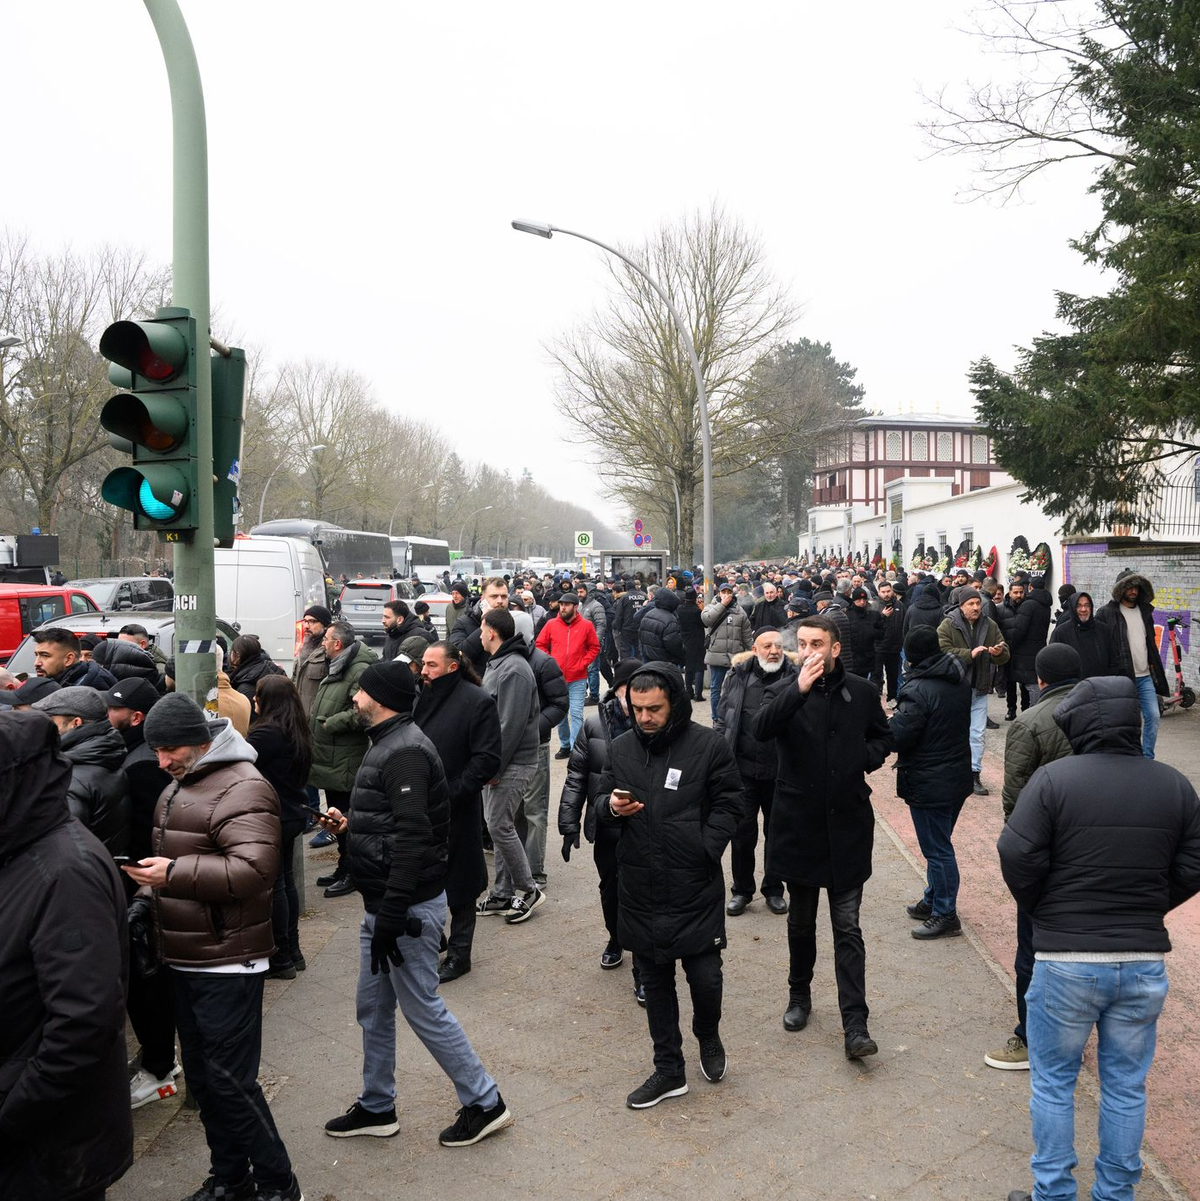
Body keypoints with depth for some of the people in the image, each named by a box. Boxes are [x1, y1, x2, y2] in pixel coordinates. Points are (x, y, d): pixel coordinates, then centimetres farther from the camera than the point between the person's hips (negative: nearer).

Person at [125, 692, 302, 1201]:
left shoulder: (241, 788, -18)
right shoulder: (178, 786, 13)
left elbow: (255, 868, -29)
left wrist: (174, 873, -30)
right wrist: (149, 870, 7)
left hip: (227, 963, -9)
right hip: (184, 958, 9)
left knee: (229, 1080, -4)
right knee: (201, 1076, 17)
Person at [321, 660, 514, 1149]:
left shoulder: (405, 752, -21)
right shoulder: (389, 743, 12)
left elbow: (413, 838, -27)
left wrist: (390, 916, -26)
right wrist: (351, 823, 7)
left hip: (408, 904, -10)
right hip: (384, 902, 10)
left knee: (423, 1009, 1)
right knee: (373, 1007, 18)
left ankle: (484, 1103, 15)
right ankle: (376, 1108, 33)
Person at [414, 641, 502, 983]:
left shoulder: (478, 702, -12)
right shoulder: (423, 698, 7)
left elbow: (487, 760, -16)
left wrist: (451, 794, -18)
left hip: (457, 812, -6)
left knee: (458, 882, 6)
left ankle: (459, 954, 21)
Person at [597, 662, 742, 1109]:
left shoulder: (709, 745, -7)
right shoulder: (621, 748, 4)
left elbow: (728, 805, -2)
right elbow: (602, 803, 13)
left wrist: (705, 851, -13)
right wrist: (611, 808, -10)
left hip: (696, 889, -4)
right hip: (639, 890, 4)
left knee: (705, 978, 2)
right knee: (655, 981, 14)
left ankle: (709, 1039, 35)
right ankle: (668, 1070, 30)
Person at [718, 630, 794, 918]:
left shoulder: (795, 678, -5)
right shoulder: (738, 676, 0)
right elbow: (724, 719, 6)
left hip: (780, 772, -1)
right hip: (743, 769, 1)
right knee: (742, 833, 9)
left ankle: (774, 890, 30)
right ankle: (741, 890, 26)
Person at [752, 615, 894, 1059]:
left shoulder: (861, 691, 0)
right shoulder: (786, 692, -4)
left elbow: (883, 739, 14)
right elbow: (760, 730, -24)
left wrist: (864, 757, -7)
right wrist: (799, 688, -32)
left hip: (847, 823, 0)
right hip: (799, 823, 0)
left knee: (847, 927, 3)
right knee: (801, 921, 17)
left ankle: (855, 1023, 6)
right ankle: (799, 996, 37)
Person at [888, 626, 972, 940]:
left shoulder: (918, 689, -23)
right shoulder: (960, 680, 5)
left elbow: (898, 736, -22)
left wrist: (892, 719, -3)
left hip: (929, 783, -9)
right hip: (958, 775, 9)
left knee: (937, 849, 2)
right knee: (940, 844, 21)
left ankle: (945, 915, 11)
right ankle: (933, 901, 34)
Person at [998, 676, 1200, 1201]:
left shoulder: (1053, 778, -13)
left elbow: (1018, 857, -16)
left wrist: (1042, 911, 3)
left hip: (1066, 961, -3)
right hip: (1145, 962, 4)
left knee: (1053, 1082, 13)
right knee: (1126, 1087, 18)